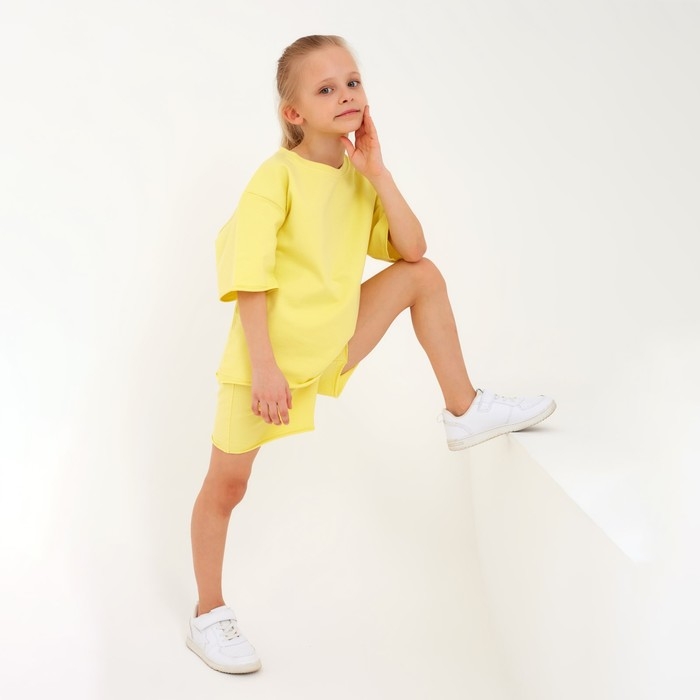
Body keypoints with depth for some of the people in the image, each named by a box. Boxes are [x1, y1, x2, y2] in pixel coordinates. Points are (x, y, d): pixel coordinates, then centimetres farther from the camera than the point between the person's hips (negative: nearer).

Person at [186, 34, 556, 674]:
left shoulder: (359, 177, 2)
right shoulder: (278, 176, -17)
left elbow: (410, 247, -7)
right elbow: (249, 279, -20)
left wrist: (375, 171, -14)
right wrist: (263, 367, -24)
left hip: (332, 341, 6)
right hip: (270, 353, -6)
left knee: (423, 275, 3)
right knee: (226, 486, 3)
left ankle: (465, 410, 11)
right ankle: (209, 618, 21)